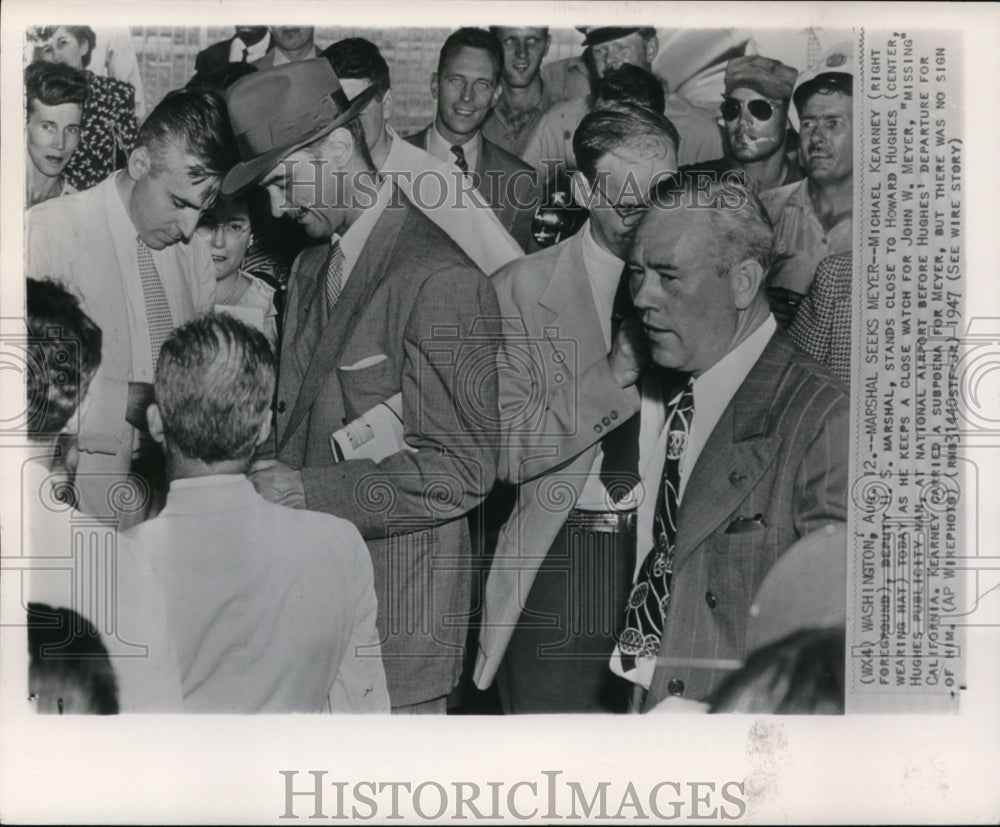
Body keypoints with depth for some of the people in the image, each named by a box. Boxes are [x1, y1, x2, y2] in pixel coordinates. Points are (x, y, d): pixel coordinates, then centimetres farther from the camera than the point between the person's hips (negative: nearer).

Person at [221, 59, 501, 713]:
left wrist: (309, 492, -20)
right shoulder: (311, 268, 11)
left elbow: (462, 471, -18)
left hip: (399, 599, -7)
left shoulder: (441, 280, -17)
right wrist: (274, 482, -2)